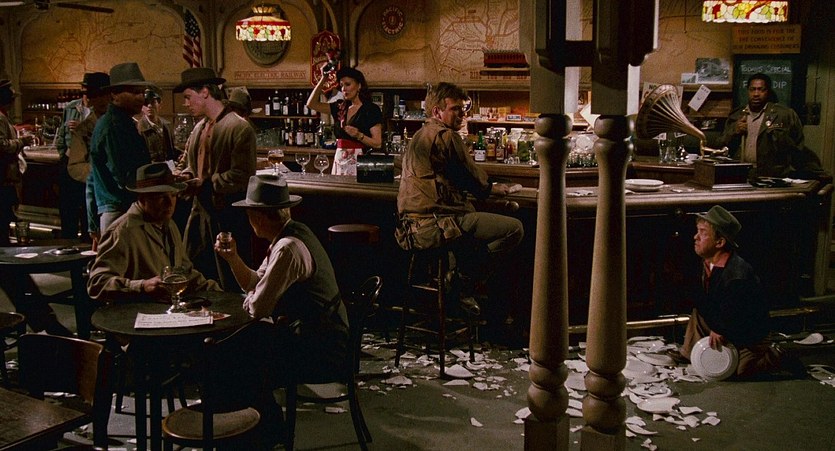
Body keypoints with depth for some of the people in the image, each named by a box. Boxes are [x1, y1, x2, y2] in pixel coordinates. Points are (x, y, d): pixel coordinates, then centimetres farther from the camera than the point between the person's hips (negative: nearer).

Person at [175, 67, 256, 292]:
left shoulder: (239, 128, -14)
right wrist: (186, 176, 2)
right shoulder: (199, 128, 12)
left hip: (228, 218, -8)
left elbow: (241, 177, -19)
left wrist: (203, 184, -16)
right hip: (201, 212, 8)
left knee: (231, 284, 1)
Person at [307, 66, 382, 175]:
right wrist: (323, 79, 6)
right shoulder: (340, 107, 14)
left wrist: (359, 135, -24)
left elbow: (377, 144, -7)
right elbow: (311, 104, 11)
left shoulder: (371, 109, -3)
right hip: (339, 161, 5)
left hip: (359, 162, -5)